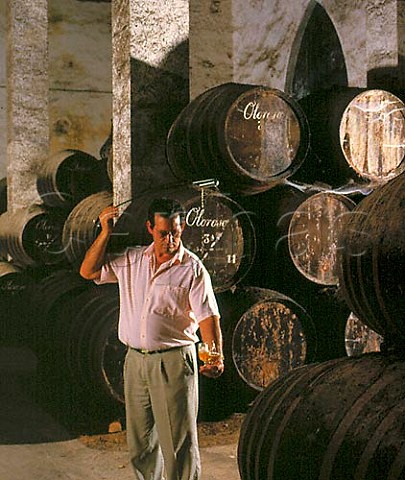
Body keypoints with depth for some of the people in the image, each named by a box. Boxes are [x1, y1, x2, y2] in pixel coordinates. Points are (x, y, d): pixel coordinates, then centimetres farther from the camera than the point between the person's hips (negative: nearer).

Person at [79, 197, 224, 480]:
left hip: (173, 362, -5)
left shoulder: (192, 268, -7)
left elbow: (208, 317, -11)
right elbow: (89, 271, 6)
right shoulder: (132, 260, 7)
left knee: (179, 440, -1)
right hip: (135, 361, 5)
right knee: (140, 440, 16)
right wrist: (106, 232, -3)